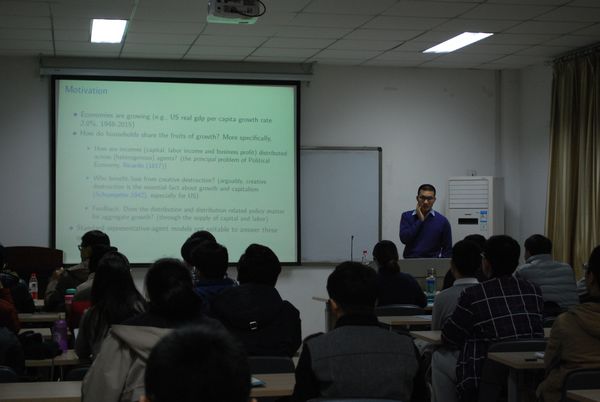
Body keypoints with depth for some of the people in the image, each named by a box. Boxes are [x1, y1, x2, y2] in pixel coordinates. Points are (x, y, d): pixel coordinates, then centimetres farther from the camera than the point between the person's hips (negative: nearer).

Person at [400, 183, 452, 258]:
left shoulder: (442, 221, 4)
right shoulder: (406, 216, 6)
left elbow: (447, 249, 7)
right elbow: (404, 239, -7)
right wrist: (420, 220, -6)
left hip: (433, 262, 0)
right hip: (410, 261, 0)